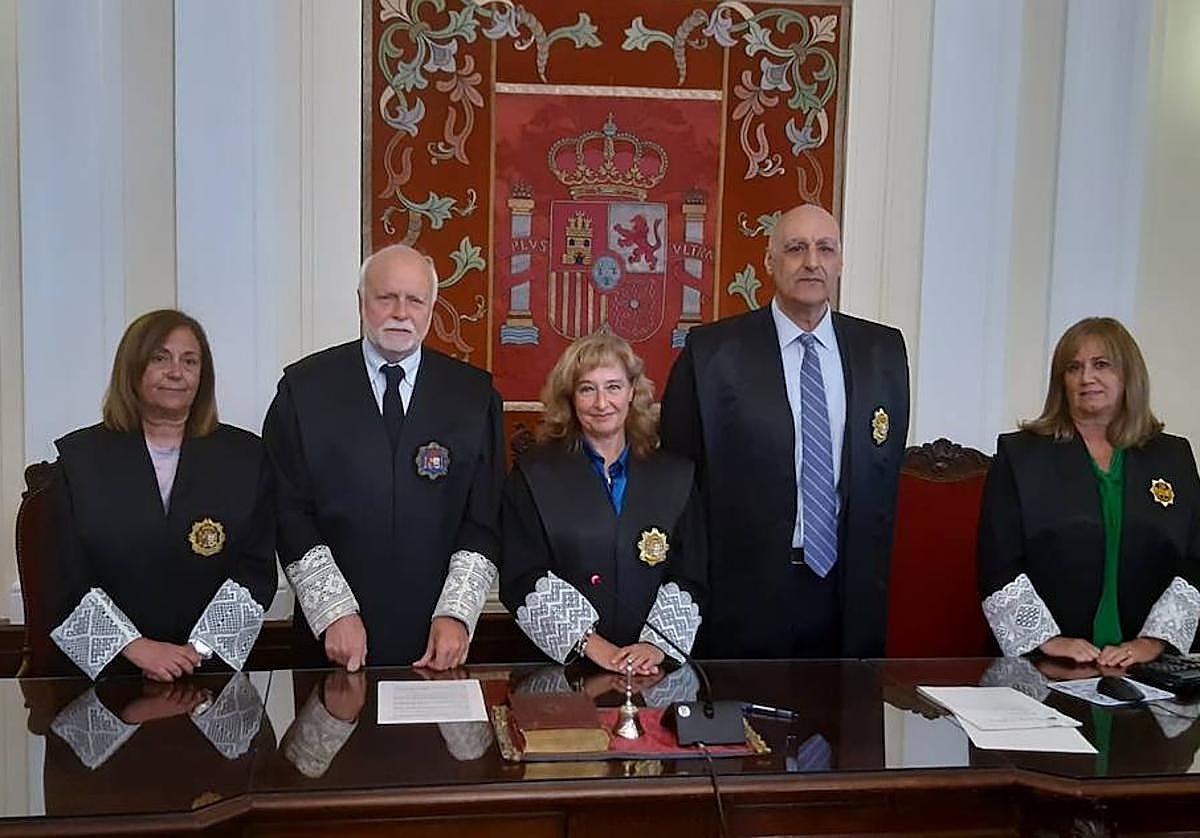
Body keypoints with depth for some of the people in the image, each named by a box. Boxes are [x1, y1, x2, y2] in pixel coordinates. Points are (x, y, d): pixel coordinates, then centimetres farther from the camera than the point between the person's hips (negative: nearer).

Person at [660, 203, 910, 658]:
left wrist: (872, 579, 9)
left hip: (848, 594, 3)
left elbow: (886, 468, 11)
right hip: (743, 599, -3)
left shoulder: (883, 350, 6)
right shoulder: (711, 351, -5)